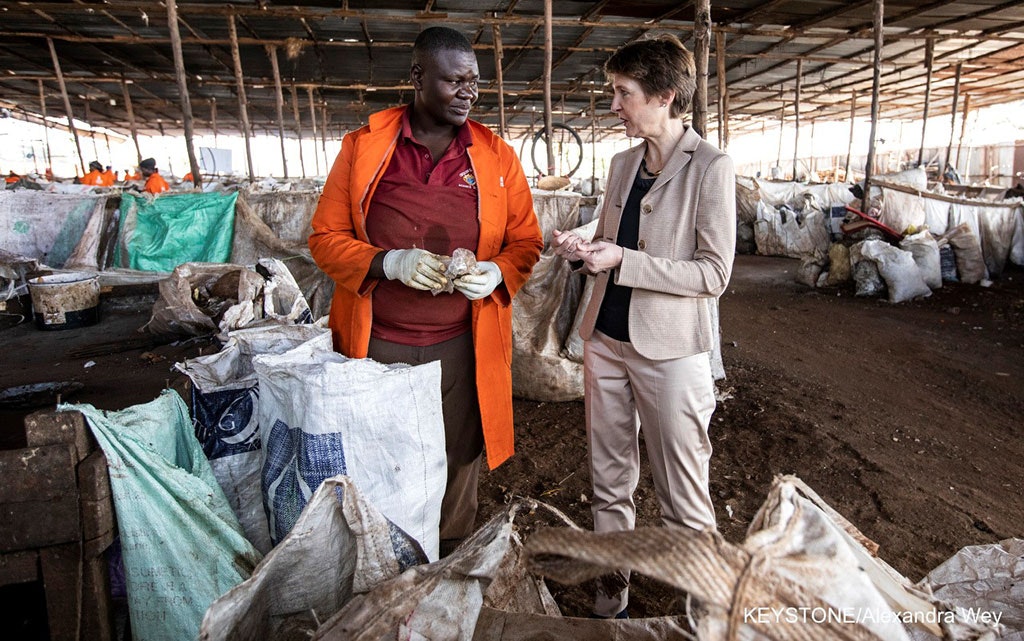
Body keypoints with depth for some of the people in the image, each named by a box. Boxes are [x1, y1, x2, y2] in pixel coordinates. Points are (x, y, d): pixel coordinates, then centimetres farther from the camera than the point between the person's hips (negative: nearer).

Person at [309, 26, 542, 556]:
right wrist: (390, 263, -17)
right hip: (378, 343, 0)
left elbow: (526, 241, 8)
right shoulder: (364, 147, 1)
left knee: (457, 467, 13)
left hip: (461, 347, 1)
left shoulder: (496, 157, 4)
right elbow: (325, 236, 1)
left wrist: (496, 272, -14)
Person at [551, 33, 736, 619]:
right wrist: (581, 247, -4)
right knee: (610, 481, 17)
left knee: (683, 496, 7)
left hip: (670, 351, -6)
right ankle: (613, 593, 36)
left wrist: (621, 261, -19)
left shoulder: (711, 168, -10)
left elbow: (714, 274, -13)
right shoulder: (624, 164, 10)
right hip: (606, 339, 6)